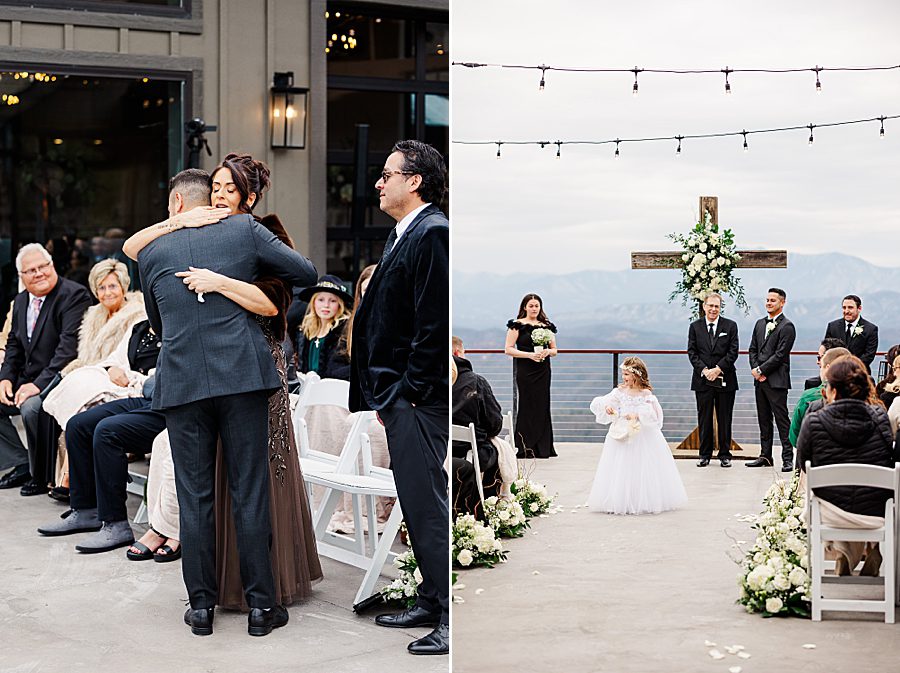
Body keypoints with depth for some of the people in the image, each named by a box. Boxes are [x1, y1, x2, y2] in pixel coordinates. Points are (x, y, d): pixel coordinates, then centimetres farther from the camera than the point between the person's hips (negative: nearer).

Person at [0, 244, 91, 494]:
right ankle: (22, 463, 10)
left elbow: (70, 346, -23)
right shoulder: (21, 300, 12)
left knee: (32, 407, -34)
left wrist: (39, 384, -28)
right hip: (28, 380, 9)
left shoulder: (74, 295, -14)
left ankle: (41, 476, -13)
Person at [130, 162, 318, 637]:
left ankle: (201, 606, 13)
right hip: (242, 375, -1)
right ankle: (261, 605, 8)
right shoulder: (245, 231, 4)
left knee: (194, 496, 8)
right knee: (250, 491, 4)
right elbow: (306, 273, 6)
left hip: (181, 380, 1)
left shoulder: (151, 252, 11)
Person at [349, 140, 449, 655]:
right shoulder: (406, 235, 18)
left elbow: (435, 323, -20)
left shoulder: (432, 233, -13)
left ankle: (451, 618, -2)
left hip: (418, 398, -10)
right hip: (401, 395, 10)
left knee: (427, 503, -8)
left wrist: (406, 393, -17)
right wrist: (386, 394, 15)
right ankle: (432, 603, 24)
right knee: (417, 502, 14)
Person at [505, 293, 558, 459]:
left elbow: (555, 350, 18)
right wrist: (530, 354, -15)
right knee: (526, 405, -6)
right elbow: (508, 349, -6)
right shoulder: (517, 325, -1)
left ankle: (542, 448, 8)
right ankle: (524, 447, -1)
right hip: (524, 371, -4)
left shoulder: (547, 326, 13)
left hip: (543, 371, 4)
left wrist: (548, 351, -6)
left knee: (542, 405, 2)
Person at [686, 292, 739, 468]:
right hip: (702, 380, 1)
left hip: (725, 380, -1)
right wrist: (704, 370, -12)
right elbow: (692, 353, 1)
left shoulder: (730, 326, 3)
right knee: (704, 419, 5)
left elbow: (733, 352, -3)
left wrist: (718, 369, -14)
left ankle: (725, 455, 12)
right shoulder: (695, 326, 6)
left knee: (725, 419, 4)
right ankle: (705, 455, 13)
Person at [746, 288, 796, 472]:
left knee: (782, 419, -6)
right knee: (763, 420, 12)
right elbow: (753, 349, 15)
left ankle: (788, 458, -4)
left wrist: (761, 370, -13)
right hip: (760, 380, 8)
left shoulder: (787, 326, -8)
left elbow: (780, 354, -14)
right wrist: (755, 370, -2)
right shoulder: (760, 324, 16)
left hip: (776, 381, -8)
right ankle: (765, 456, 18)